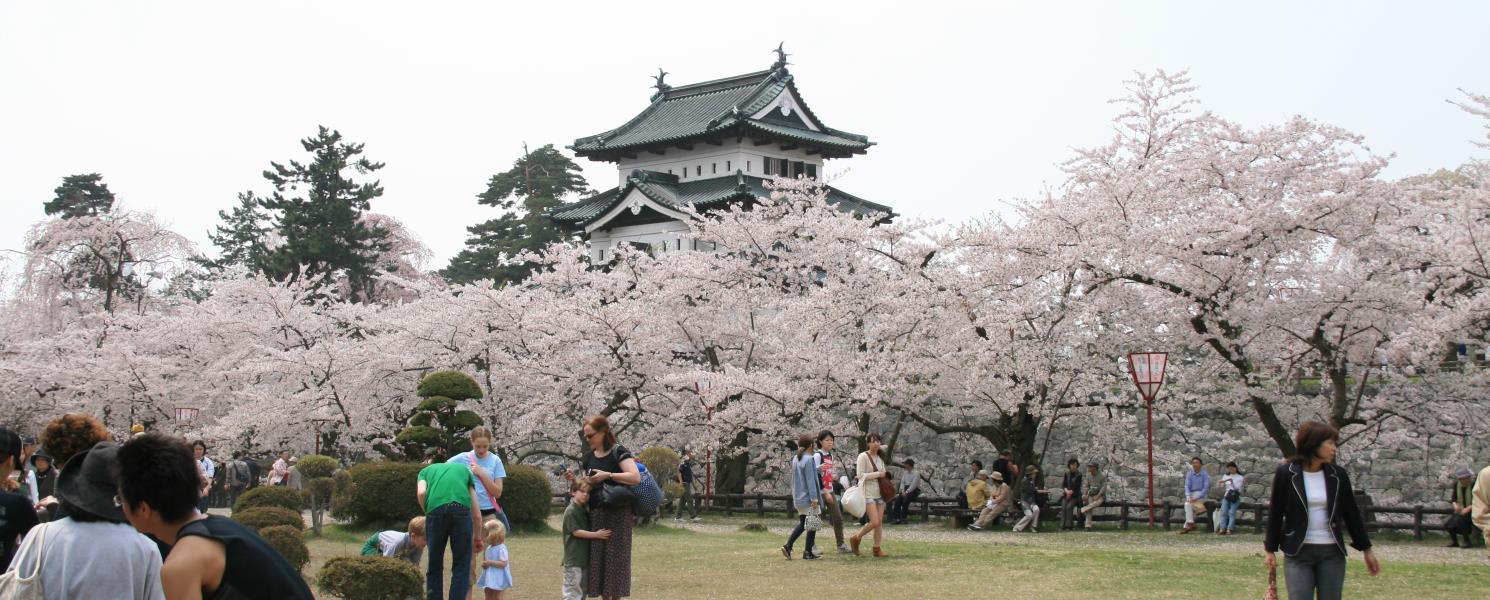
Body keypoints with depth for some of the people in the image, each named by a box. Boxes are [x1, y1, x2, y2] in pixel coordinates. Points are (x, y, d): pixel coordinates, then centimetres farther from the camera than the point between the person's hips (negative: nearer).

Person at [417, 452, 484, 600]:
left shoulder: (425, 471, 31)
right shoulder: (464, 469, 33)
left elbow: (421, 493, 5)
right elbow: (477, 514, 31)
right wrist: (477, 537, 45)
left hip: (435, 511, 0)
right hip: (461, 510, 0)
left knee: (434, 567, 15)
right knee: (461, 568, 10)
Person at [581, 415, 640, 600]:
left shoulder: (618, 452, -10)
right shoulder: (589, 457, 10)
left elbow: (636, 477, -22)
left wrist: (607, 475, -23)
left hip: (617, 513, -6)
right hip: (596, 513, 6)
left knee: (615, 557, -4)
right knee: (598, 557, 5)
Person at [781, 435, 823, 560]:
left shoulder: (795, 459, 11)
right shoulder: (809, 459, -15)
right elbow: (810, 479, -18)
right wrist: (814, 498, -18)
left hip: (799, 497, 8)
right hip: (808, 497, -8)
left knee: (802, 524, 15)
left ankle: (788, 546, 4)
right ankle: (808, 553, 5)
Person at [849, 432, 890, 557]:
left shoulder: (880, 458, 14)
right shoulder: (863, 456, -8)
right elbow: (860, 475, -15)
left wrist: (885, 475, 2)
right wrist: (878, 474, -15)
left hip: (879, 493, 7)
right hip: (868, 494, -7)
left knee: (880, 522, 2)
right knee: (875, 522, -14)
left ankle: (877, 549, 10)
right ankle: (855, 539, 7)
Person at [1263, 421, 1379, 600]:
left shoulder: (1337, 475, 2)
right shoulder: (1286, 474, -5)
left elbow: (1352, 514, 10)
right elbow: (1275, 513, 1)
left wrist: (1366, 550, 13)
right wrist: (1271, 550, 2)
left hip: (1332, 553, 3)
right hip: (1298, 552, -3)